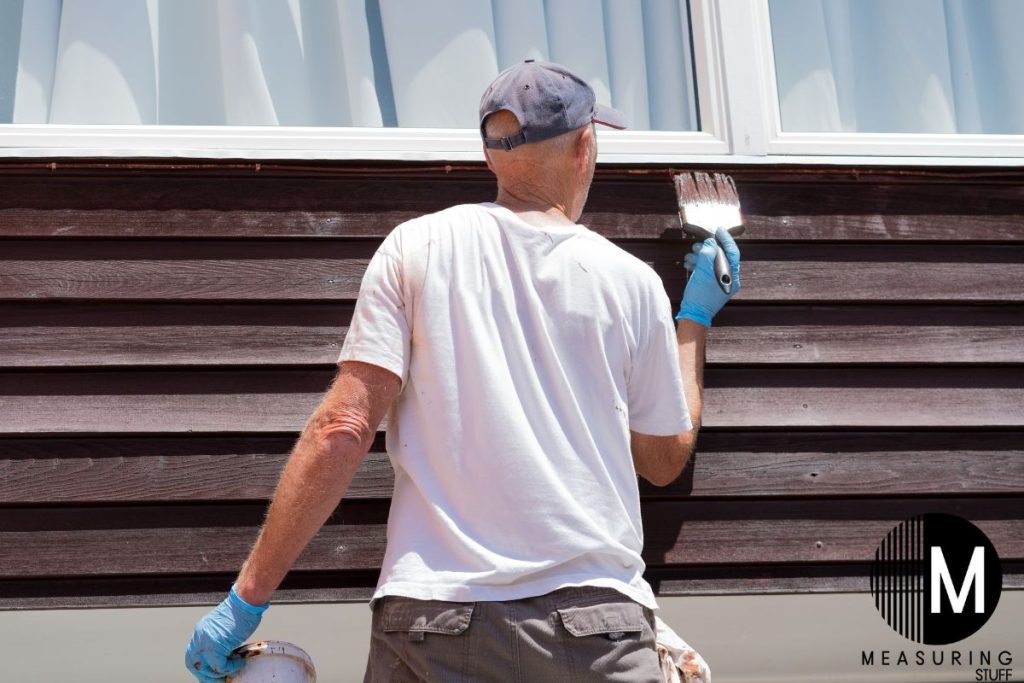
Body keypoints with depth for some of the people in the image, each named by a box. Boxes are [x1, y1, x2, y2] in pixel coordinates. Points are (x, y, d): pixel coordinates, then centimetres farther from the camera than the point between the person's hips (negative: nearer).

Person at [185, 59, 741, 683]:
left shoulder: (415, 247, 3)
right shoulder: (631, 282, 6)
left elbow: (343, 429, -5)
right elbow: (666, 459, 20)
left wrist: (248, 598, -2)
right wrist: (696, 317, 32)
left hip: (434, 622, 0)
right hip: (597, 627, 0)